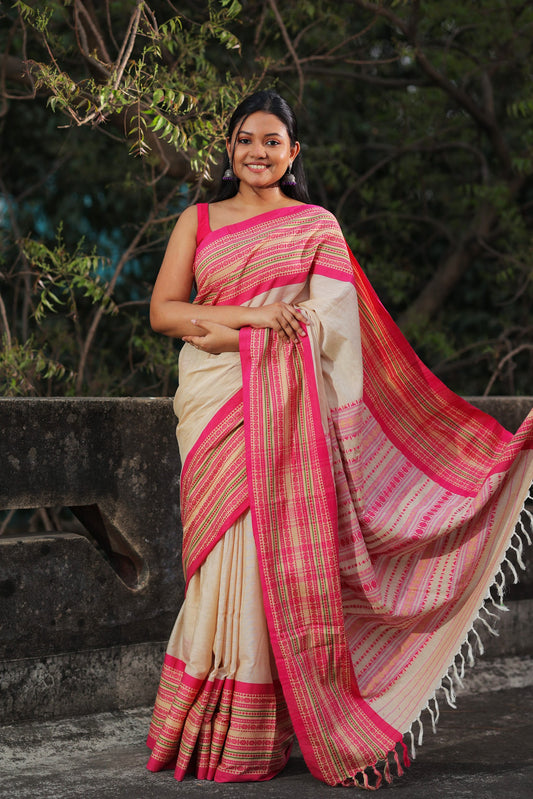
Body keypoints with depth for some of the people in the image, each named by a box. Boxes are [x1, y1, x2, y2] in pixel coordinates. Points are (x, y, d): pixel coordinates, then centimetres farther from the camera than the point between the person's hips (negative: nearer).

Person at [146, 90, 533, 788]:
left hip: (283, 404, -1)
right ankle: (209, 730, 0)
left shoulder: (317, 227, 12)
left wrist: (214, 328, -9)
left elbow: (329, 317, -1)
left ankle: (249, 742, -2)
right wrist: (250, 315, -8)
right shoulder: (198, 221, 16)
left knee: (269, 552, -8)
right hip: (214, 404, 1)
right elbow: (162, 310, 6)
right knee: (225, 549, -6)